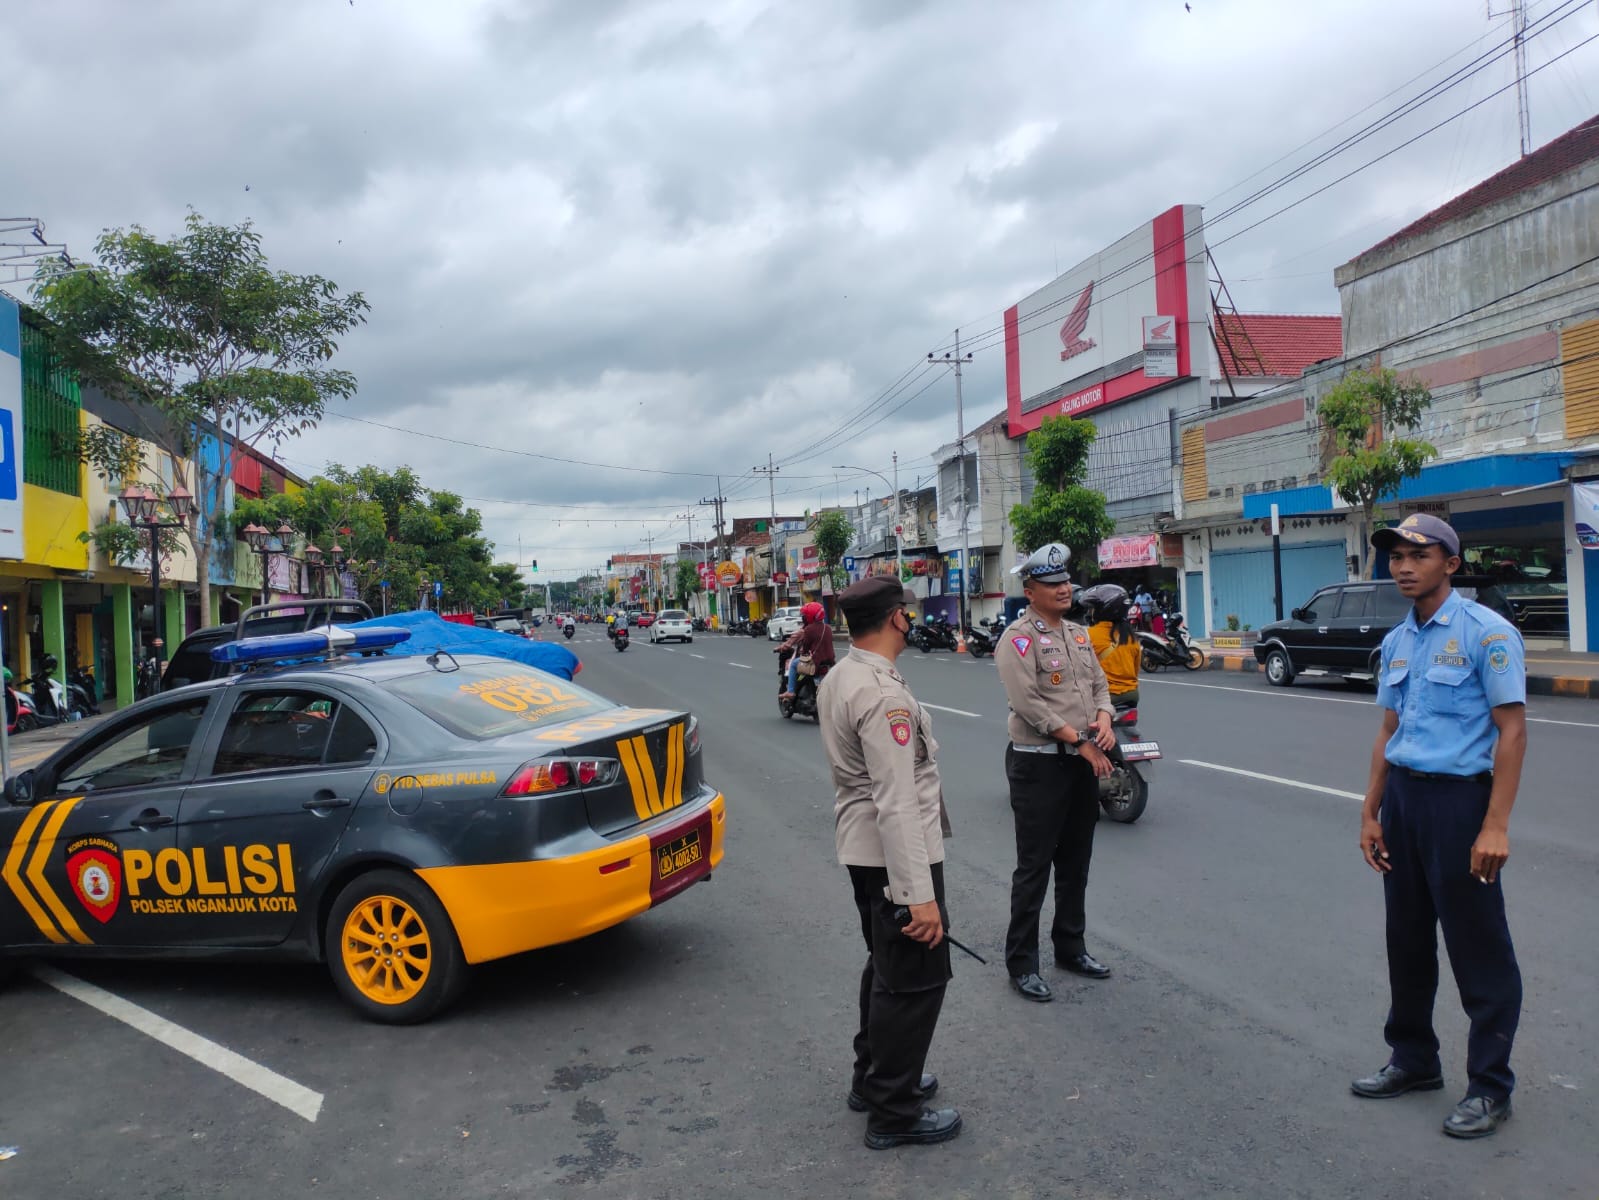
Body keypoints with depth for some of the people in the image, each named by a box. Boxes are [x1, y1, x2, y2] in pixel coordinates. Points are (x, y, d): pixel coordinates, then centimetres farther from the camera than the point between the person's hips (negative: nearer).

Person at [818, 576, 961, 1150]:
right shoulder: (884, 696, -25)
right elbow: (898, 804, -28)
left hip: (861, 845, 10)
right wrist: (920, 895, -27)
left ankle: (873, 1077, 37)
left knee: (886, 966, 23)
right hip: (897, 851, -10)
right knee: (915, 979, 2)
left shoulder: (838, 678, 5)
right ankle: (894, 1113, 13)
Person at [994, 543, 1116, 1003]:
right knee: (1034, 867, -1)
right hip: (1039, 763, -8)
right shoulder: (1019, 637, -12)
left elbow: (1099, 684, 16)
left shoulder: (1078, 634, 13)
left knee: (1075, 862, 17)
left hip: (1084, 761, 8)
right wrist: (1079, 741, -19)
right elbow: (1028, 703, -20)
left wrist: (1103, 720, -6)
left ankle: (1070, 946, 31)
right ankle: (1021, 962, 8)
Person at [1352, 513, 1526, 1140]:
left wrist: (1495, 826, -18)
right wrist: (1370, 813, 13)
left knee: (1479, 950, 2)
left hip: (1460, 799, -7)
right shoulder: (1396, 641, 11)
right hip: (1402, 796, 7)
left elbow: (1512, 731, -14)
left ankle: (1490, 1087, 16)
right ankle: (1413, 1059, 30)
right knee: (1407, 940, 15)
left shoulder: (1486, 632, -10)